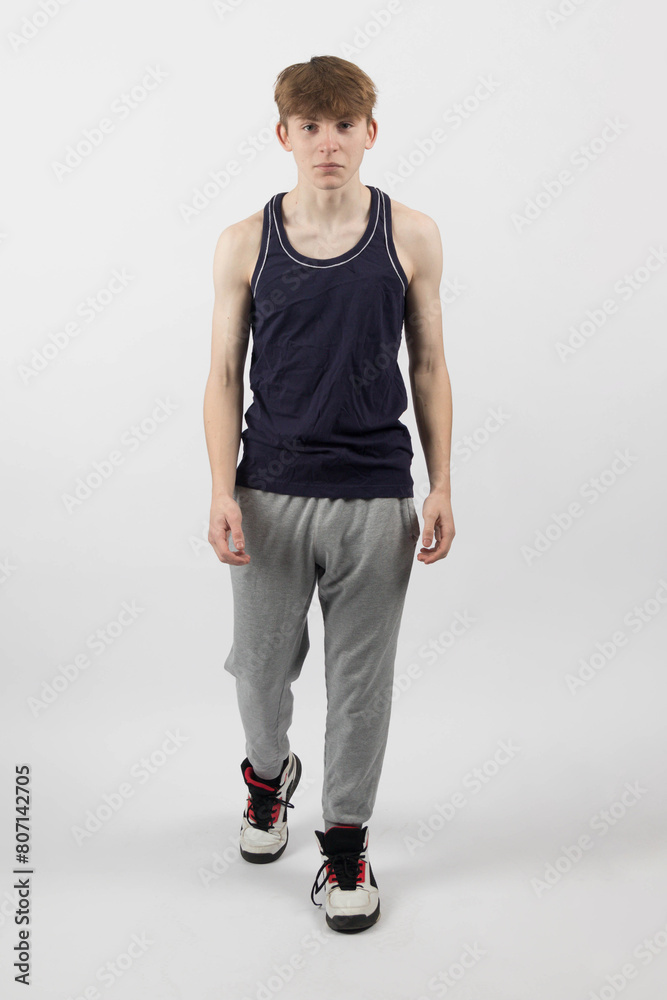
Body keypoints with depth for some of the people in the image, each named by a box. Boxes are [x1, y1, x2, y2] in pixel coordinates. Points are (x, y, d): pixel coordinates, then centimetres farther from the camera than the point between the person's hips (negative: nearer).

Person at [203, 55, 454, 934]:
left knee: (361, 679, 9)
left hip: (377, 497, 0)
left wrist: (441, 485, 1)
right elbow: (224, 376, 3)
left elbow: (428, 367, 6)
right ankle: (269, 772, 47)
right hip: (271, 494, 1)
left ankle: (346, 842, 30)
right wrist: (222, 490, -7)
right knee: (261, 665, 13)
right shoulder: (245, 244, 1)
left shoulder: (411, 236, 1)